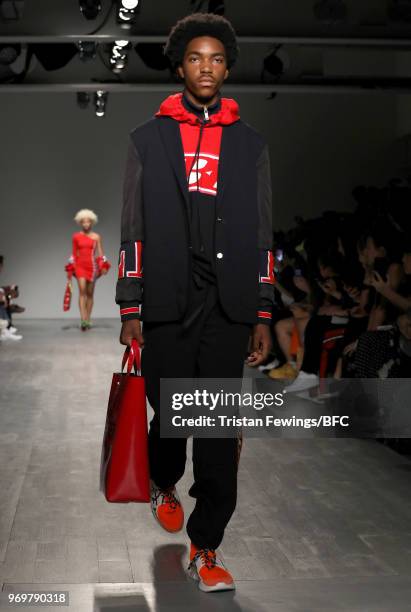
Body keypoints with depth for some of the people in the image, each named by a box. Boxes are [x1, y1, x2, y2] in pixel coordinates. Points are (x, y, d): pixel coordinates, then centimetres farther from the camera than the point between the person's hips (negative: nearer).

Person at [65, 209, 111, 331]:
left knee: (90, 293, 5)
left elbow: (100, 253, 2)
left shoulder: (96, 237, 4)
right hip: (80, 265, -1)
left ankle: (88, 320, 15)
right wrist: (70, 268, 7)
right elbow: (73, 254, 11)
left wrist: (103, 267, -11)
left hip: (92, 265, 1)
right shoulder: (76, 236, 6)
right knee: (82, 290, -16)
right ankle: (83, 320, -24)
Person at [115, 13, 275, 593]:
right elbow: (133, 230, 7)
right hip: (166, 304, 0)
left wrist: (262, 316, 5)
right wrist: (129, 310, 1)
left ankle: (205, 548, 6)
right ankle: (164, 486, 40)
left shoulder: (250, 144, 12)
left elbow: (261, 235, 10)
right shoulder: (148, 139, 9)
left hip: (228, 306, 1)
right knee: (170, 411, 8)